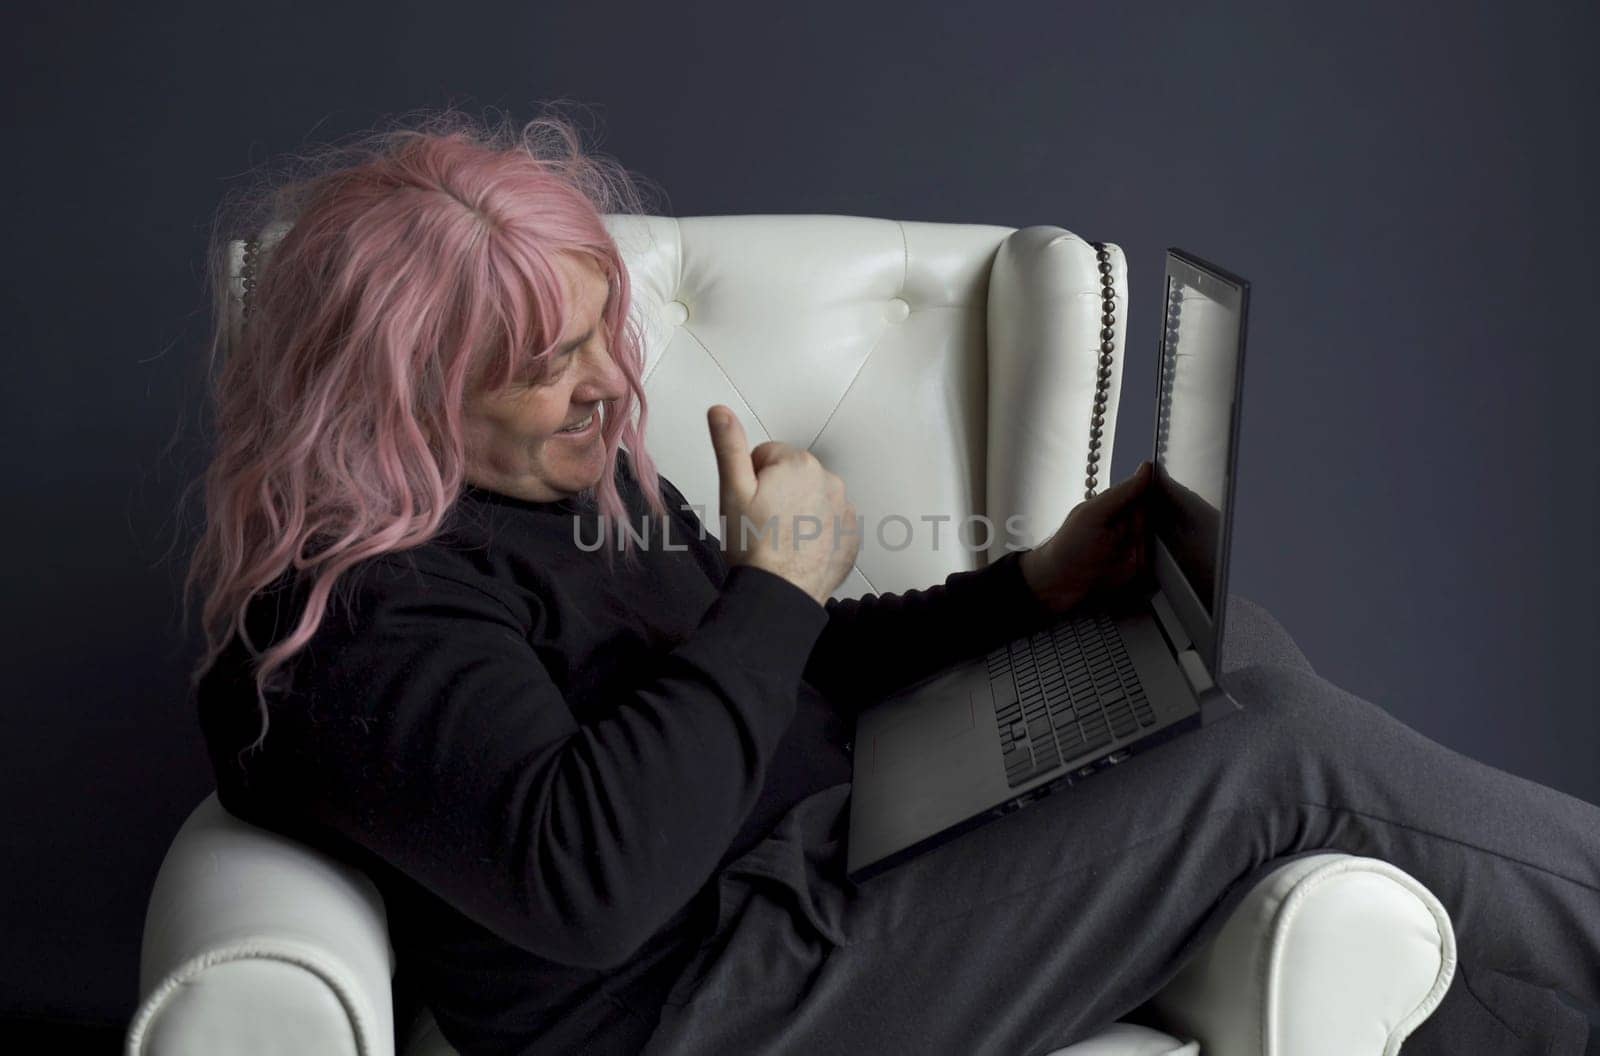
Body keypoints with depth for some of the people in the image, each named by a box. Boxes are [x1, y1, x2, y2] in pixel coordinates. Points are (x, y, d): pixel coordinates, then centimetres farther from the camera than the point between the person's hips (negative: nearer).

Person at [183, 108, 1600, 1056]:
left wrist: (1033, 588, 8)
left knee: (1233, 647, 2)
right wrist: (775, 584, -23)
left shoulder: (568, 481, 10)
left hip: (829, 832, 10)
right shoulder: (359, 621, -19)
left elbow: (783, 677, 18)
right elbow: (584, 877, -33)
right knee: (1287, 750, -13)